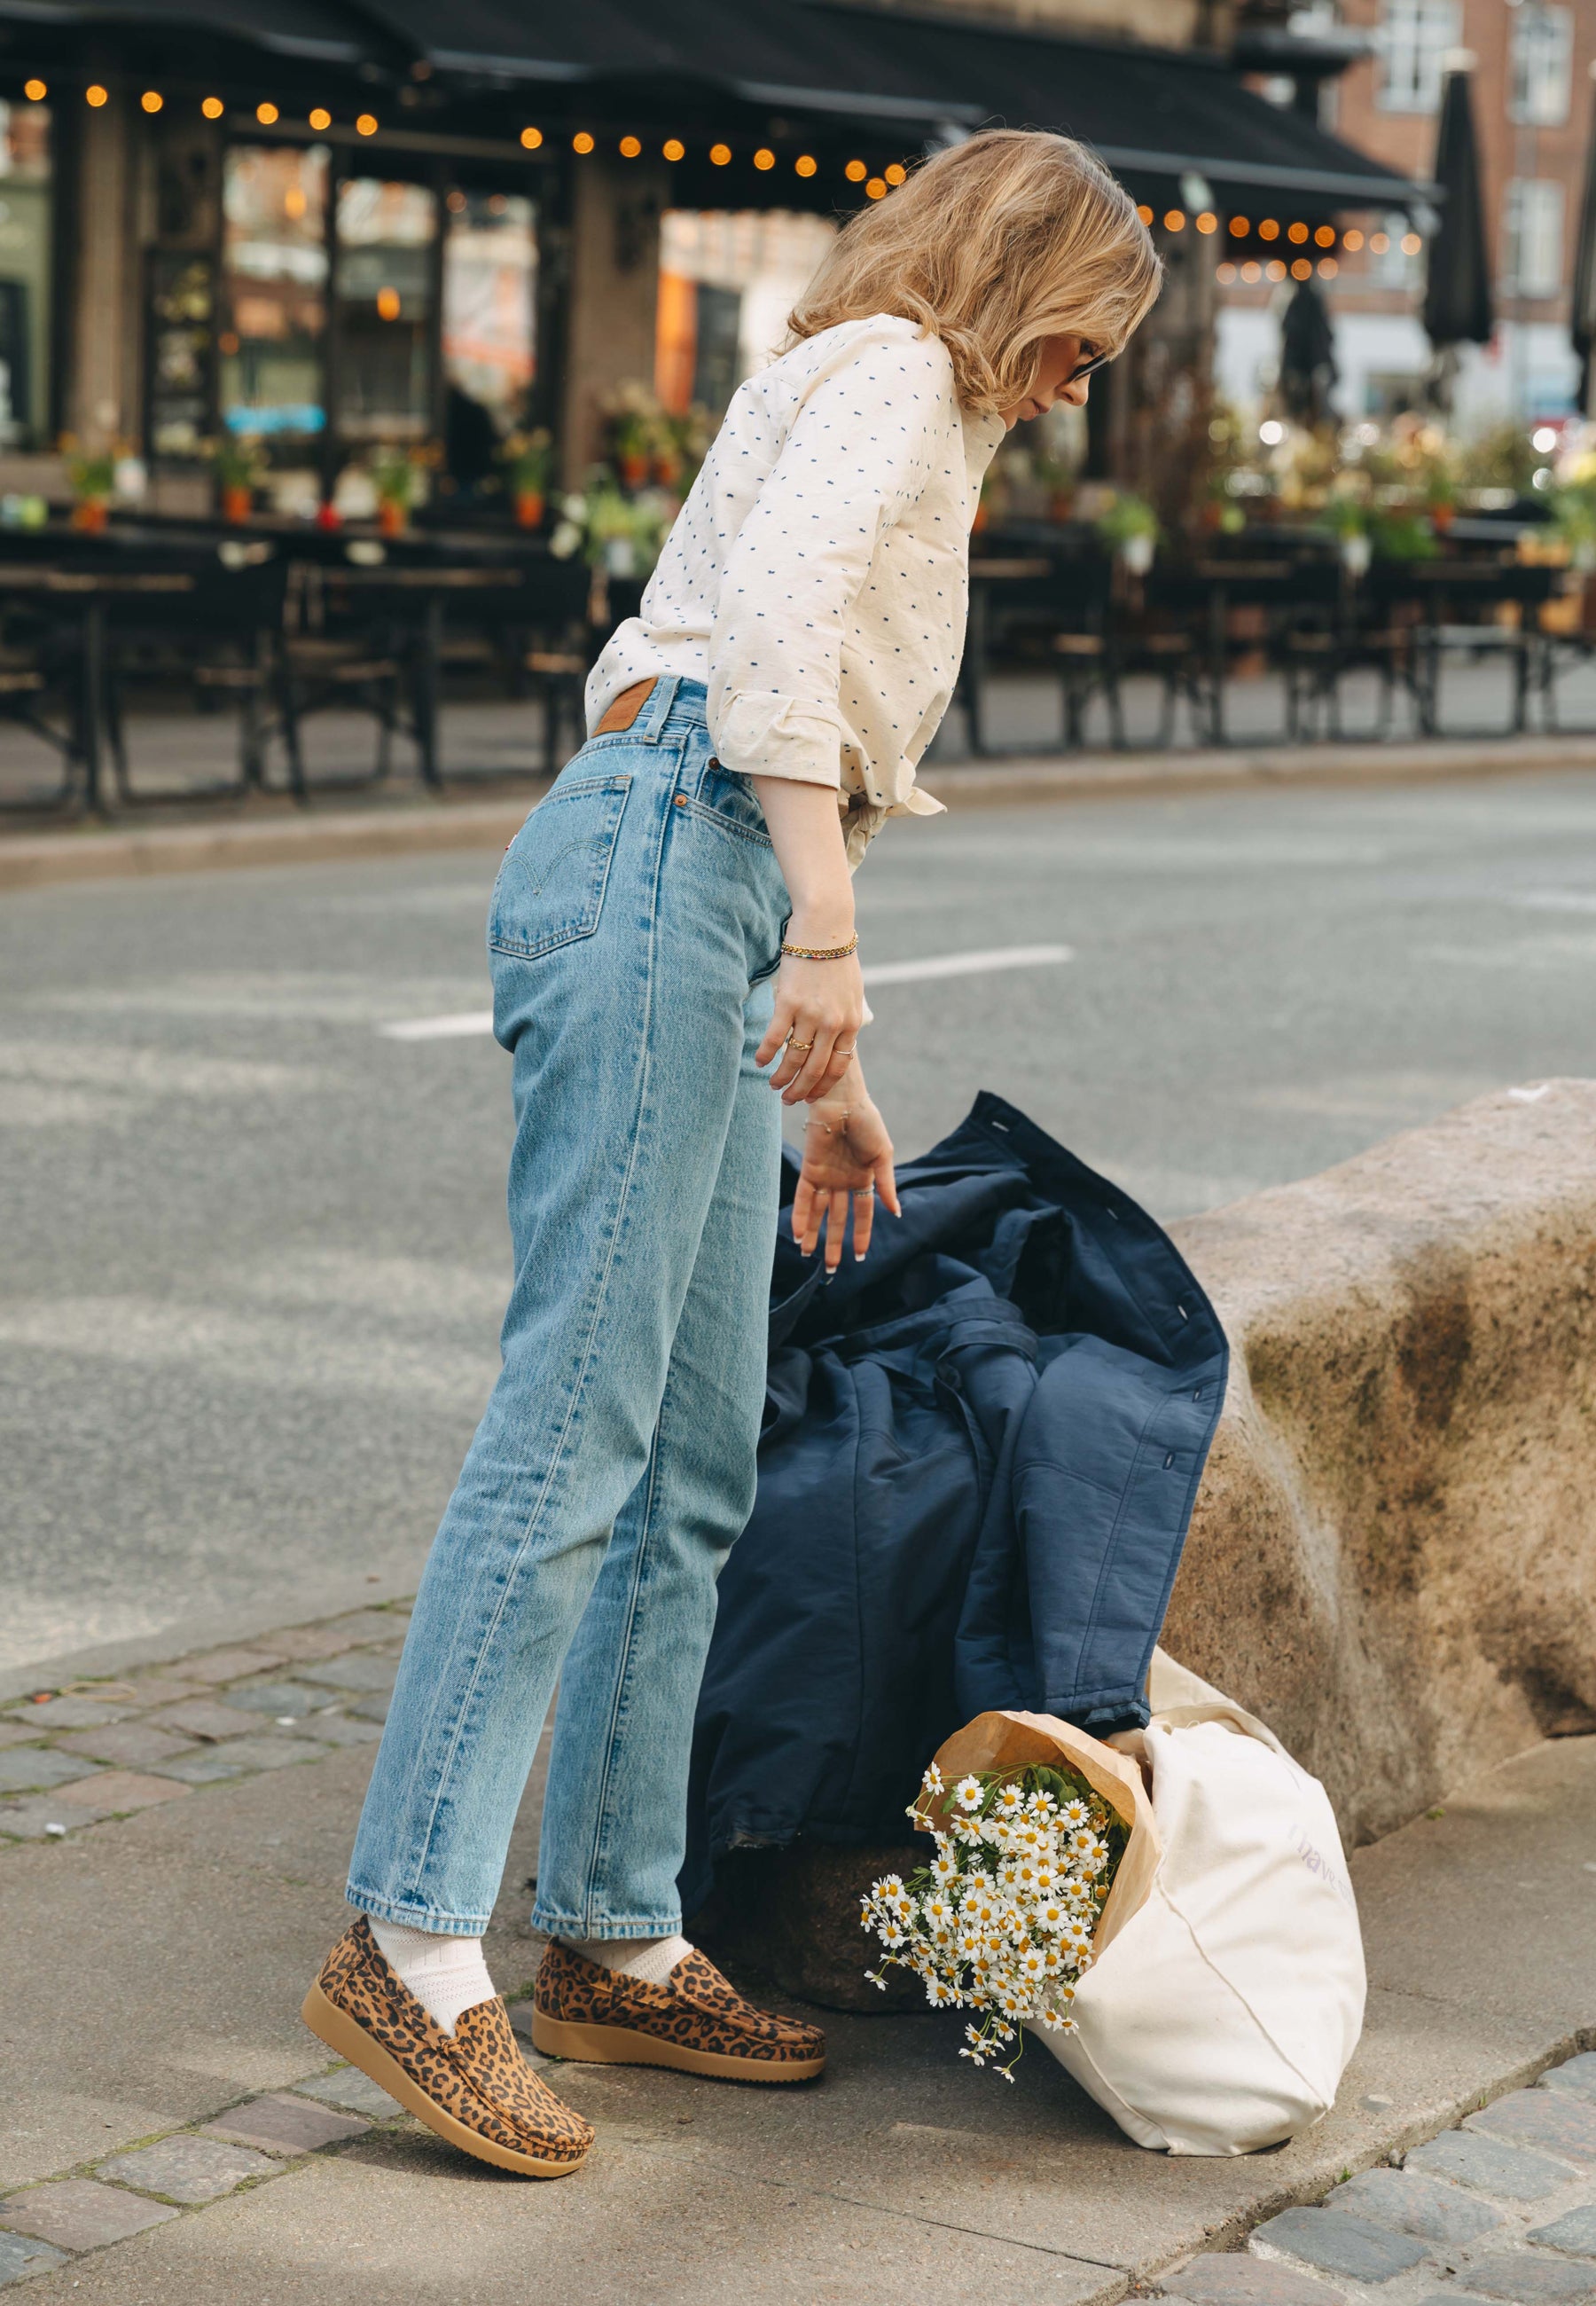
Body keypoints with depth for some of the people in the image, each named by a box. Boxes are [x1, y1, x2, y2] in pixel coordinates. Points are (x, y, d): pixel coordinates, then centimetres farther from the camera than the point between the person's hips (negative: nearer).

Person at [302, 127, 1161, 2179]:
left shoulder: (893, 419, 33)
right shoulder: (885, 368, 4)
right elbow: (772, 620, -16)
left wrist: (829, 1079, 37)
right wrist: (828, 935, -21)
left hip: (697, 909, 10)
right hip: (655, 869, -10)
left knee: (694, 1469, 7)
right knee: (577, 1416, -16)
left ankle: (614, 1940, 11)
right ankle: (415, 1941, -18)